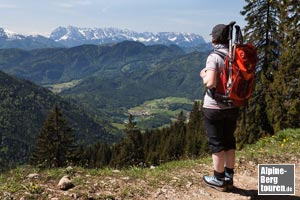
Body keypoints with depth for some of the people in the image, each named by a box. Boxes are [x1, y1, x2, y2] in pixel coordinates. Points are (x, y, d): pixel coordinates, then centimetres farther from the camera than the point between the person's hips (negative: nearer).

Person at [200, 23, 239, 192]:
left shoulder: (214, 57, -16)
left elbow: (210, 83, -27)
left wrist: (204, 75, -7)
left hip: (214, 107, -6)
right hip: (232, 107, 6)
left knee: (217, 143, 6)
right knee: (229, 141, 16)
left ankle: (219, 180, 17)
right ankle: (229, 178, 26)